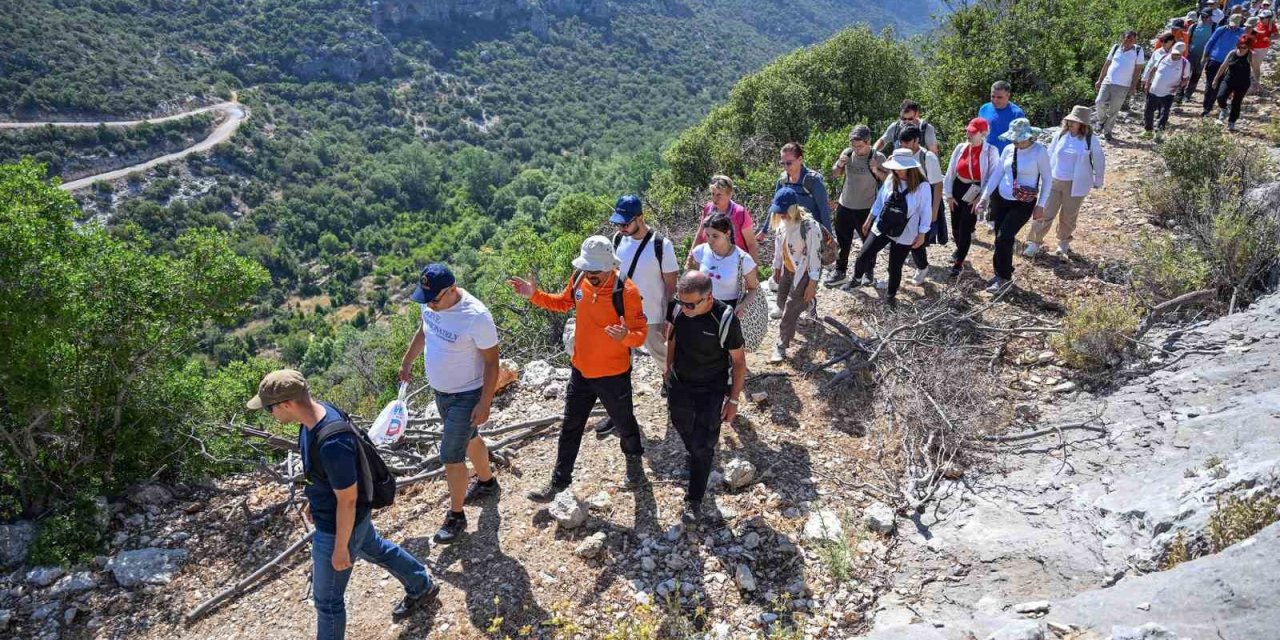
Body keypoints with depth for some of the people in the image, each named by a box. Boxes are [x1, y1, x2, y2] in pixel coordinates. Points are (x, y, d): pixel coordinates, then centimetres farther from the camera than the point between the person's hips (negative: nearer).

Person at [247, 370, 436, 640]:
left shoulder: (332, 443, -40)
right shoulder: (319, 412, -12)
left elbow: (347, 500, -28)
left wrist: (340, 547, -17)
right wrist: (314, 501, 20)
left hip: (337, 526, -9)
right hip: (341, 515, 9)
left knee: (327, 599, 12)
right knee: (376, 549, 32)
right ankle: (423, 587, 56)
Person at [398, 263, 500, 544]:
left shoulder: (476, 317, -31)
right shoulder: (431, 304, -10)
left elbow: (492, 362, -23)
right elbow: (423, 331, 12)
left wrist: (485, 404, -22)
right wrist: (407, 361, 20)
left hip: (467, 396, -7)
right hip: (440, 391, 7)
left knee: (451, 455, -2)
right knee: (469, 439, 26)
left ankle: (456, 516, 16)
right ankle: (487, 482, 50)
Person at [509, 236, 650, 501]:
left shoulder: (626, 291, -25)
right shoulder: (578, 278, -9)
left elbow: (641, 334, -20)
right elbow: (563, 302, 12)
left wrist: (626, 336, -43)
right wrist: (535, 295, -1)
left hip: (613, 375, -5)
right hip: (580, 370, 5)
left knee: (624, 422, 19)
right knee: (570, 429, 15)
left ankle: (634, 460, 49)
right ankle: (559, 481, 31)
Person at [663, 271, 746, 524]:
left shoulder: (725, 320, -28)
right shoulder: (678, 308, -17)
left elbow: (739, 361, -15)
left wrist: (733, 399, -12)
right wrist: (668, 370, 14)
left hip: (711, 392, -4)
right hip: (679, 385, 5)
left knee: (703, 447, 2)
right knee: (684, 429, 26)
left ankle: (694, 500, 19)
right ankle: (694, 455, 57)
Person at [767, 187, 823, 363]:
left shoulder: (809, 226, -28)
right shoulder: (783, 222, -8)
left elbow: (814, 255, -23)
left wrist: (812, 283, -20)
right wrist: (777, 267, 16)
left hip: (803, 273, -7)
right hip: (787, 269, 7)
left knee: (790, 310, -2)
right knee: (783, 299, 22)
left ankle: (781, 346, 13)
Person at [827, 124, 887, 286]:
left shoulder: (878, 157, -15)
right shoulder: (847, 153, -3)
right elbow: (835, 174, 10)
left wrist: (876, 171, -29)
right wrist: (839, 165, -12)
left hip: (866, 209, -4)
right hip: (844, 205, 4)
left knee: (868, 242, 12)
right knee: (842, 241, 13)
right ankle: (840, 273, 25)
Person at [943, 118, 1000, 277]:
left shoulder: (990, 151, -11)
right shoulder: (960, 147, 0)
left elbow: (993, 176, -10)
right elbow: (950, 171, 5)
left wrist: (981, 198, -13)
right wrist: (948, 194, 3)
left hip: (974, 194, -4)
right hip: (957, 190, 4)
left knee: (965, 229, -3)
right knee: (955, 227, 14)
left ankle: (959, 262, 14)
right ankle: (960, 249, 46)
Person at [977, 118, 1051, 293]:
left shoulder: (1040, 151, -13)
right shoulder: (1008, 149, -1)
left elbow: (1047, 179, -7)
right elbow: (997, 173, 5)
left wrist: (1040, 205, -8)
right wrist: (985, 196, 1)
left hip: (1023, 204, -5)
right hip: (1000, 198, 5)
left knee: (1004, 238, -12)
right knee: (1001, 238, 10)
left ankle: (1004, 277, 4)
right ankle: (1002, 272, 28)